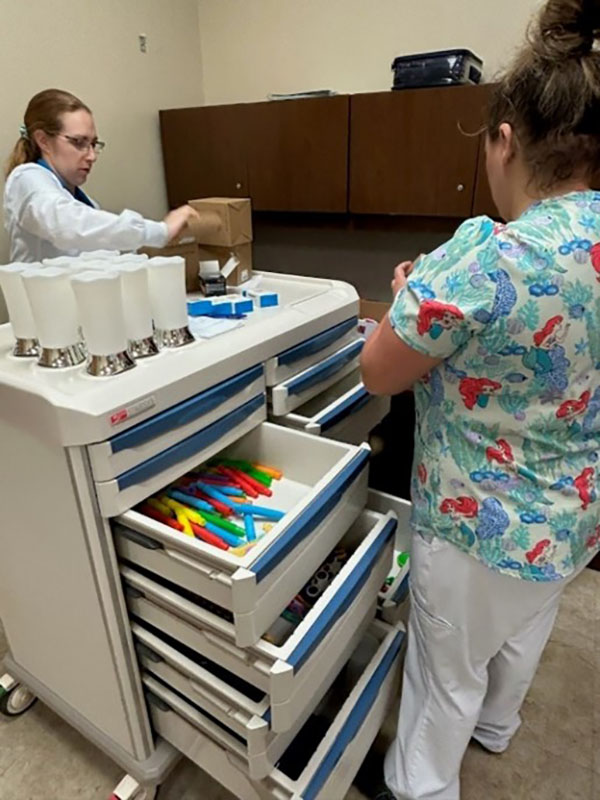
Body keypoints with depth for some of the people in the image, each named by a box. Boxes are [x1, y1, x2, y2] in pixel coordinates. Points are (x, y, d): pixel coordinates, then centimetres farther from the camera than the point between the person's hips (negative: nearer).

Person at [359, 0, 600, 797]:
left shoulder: (486, 256, -31)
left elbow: (378, 375, -20)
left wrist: (411, 297, -2)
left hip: (486, 523, -7)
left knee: (448, 672, 19)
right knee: (522, 633, 32)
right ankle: (494, 726, 62)